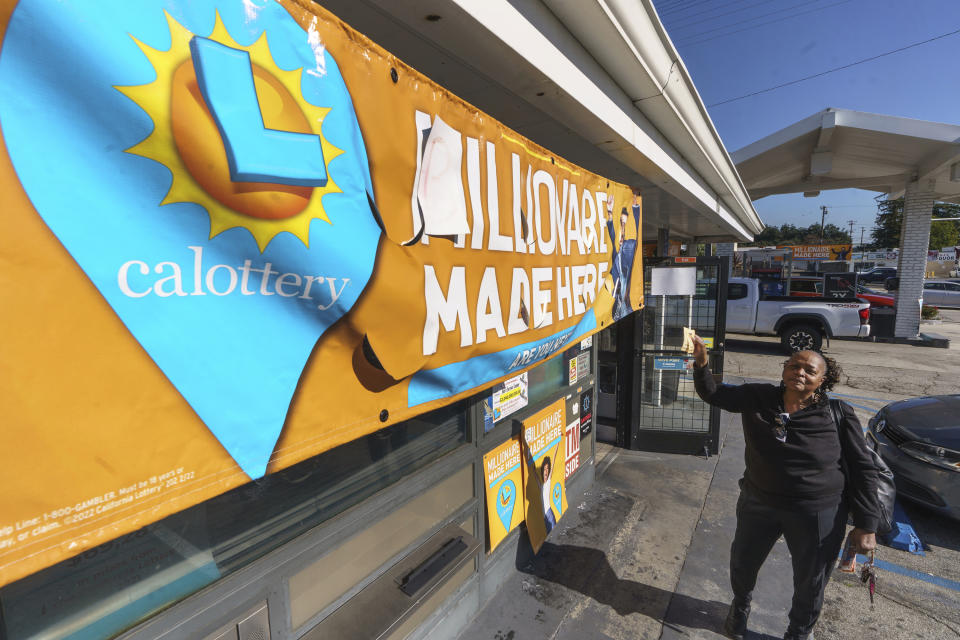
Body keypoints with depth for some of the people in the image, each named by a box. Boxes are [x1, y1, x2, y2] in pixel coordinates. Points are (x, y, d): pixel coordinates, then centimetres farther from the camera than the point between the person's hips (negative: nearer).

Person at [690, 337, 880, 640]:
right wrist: (701, 363, -26)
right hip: (758, 503, 2)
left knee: (810, 582, 18)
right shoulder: (758, 398, -8)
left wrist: (866, 525, -8)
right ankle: (740, 606, 54)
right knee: (743, 563, 21)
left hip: (818, 513, -2)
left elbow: (863, 469, -7)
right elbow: (713, 393, -7)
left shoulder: (839, 415, -12)